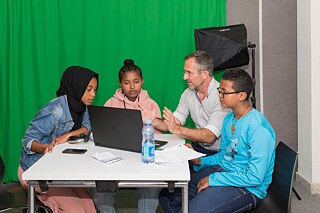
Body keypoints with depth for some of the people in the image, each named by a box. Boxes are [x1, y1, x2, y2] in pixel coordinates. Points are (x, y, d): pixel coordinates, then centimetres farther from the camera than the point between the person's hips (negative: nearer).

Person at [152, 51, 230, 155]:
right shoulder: (188, 93, 5)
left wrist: (177, 130, -35)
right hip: (197, 147, 7)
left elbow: (209, 136, -26)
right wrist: (151, 120, -16)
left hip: (217, 153, -6)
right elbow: (174, 123, 2)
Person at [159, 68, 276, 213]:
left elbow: (255, 177, -25)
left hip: (247, 189, -9)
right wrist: (201, 161, 2)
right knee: (167, 196, 1)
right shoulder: (229, 119, 8)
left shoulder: (258, 128, -22)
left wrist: (213, 179, -20)